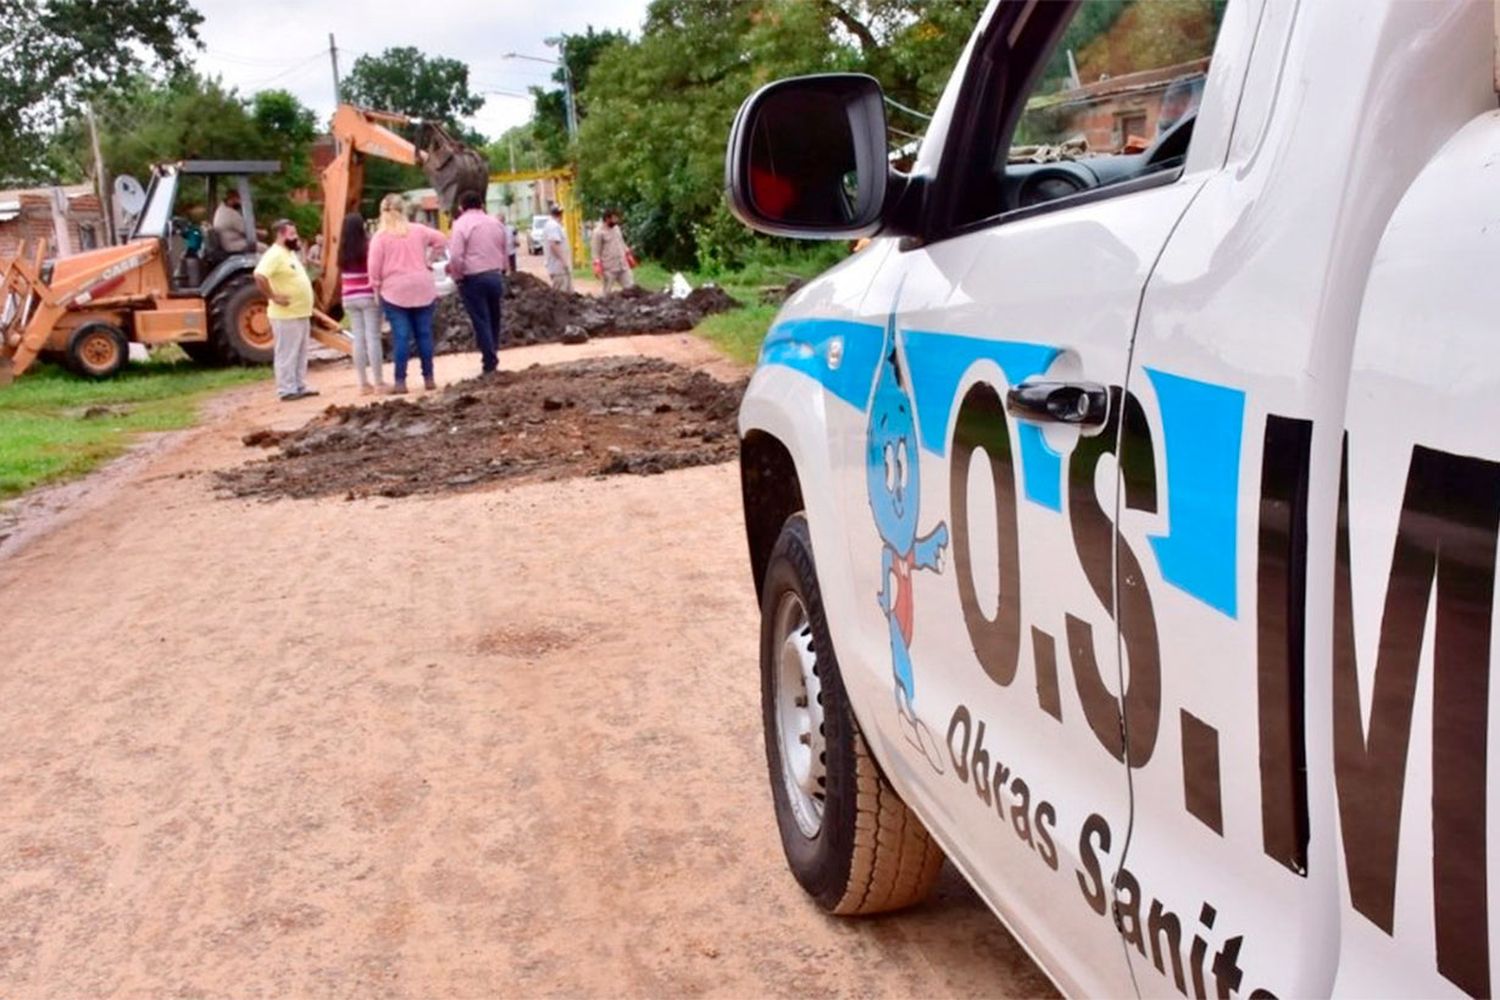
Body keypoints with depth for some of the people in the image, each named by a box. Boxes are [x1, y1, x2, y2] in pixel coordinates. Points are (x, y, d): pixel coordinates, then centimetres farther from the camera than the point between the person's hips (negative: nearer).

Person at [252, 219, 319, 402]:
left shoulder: (290, 253, 15)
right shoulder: (275, 255, -17)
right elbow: (259, 276, -30)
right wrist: (273, 297, -24)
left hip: (301, 313, 10)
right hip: (286, 315, -10)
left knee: (300, 353, 15)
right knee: (287, 354, -4)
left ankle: (300, 386, 22)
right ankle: (287, 390, 0)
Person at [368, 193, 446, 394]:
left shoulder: (380, 237, -4)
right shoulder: (418, 230, 4)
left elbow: (374, 268, -6)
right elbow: (441, 240, 16)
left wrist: (377, 289, 4)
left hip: (394, 291, -2)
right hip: (422, 289, 2)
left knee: (401, 336, -3)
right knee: (424, 333, 8)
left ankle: (400, 381, -4)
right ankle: (428, 377, 11)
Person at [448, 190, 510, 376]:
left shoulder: (461, 224, -8)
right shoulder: (495, 223, 11)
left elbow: (456, 256, -16)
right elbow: (506, 252, 16)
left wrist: (457, 276, -1)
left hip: (473, 279, -5)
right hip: (496, 276, 5)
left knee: (481, 321, -2)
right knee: (493, 319, 15)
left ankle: (490, 363, -3)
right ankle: (492, 358, 17)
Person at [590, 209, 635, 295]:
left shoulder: (617, 228, 11)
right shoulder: (599, 232, -11)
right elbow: (596, 251, -11)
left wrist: (628, 255, 25)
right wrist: (597, 266, -17)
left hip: (623, 265, 7)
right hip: (609, 268, -7)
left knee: (630, 287, 4)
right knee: (608, 293, 0)